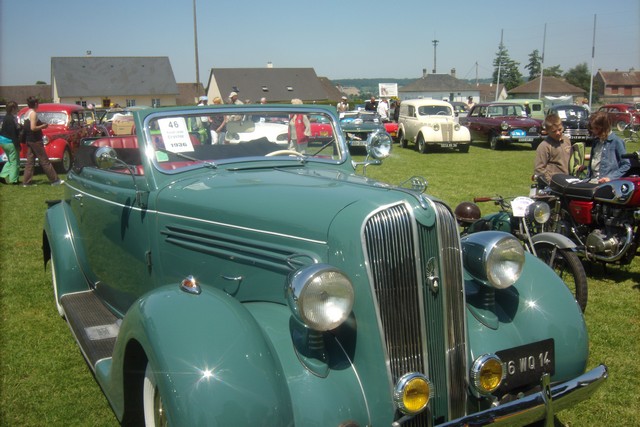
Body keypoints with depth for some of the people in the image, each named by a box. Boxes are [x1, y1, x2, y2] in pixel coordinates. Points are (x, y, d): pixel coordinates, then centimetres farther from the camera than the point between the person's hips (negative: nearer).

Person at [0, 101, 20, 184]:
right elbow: (13, 133, -22)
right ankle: (13, 180, 6)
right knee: (14, 162, 2)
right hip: (10, 142, -9)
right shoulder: (11, 119, -19)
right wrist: (17, 145, -20)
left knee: (10, 161, 22)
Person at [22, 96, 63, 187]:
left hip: (29, 140, 9)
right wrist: (43, 126, -10)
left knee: (30, 161, 9)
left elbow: (29, 126, 16)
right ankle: (54, 180, 2)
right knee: (45, 161, -3)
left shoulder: (27, 113, 12)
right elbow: (33, 128, -23)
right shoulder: (33, 113, -15)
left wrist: (41, 125, 11)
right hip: (35, 140, -9)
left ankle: (26, 181, 8)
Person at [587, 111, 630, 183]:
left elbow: (626, 164, -4)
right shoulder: (596, 141, 17)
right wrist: (588, 178, 11)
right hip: (592, 181, 6)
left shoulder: (616, 141, -3)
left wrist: (611, 177, -14)